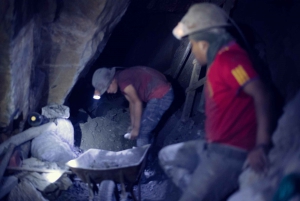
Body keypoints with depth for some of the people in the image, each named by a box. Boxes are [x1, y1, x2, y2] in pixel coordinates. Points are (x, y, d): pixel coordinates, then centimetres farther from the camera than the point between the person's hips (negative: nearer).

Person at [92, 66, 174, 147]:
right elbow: (132, 102, 18)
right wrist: (133, 125, 20)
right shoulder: (122, 78, 13)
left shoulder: (123, 81, -17)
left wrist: (136, 129, -8)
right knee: (144, 130, 22)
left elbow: (137, 103, -15)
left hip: (160, 96, -10)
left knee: (141, 134, -4)